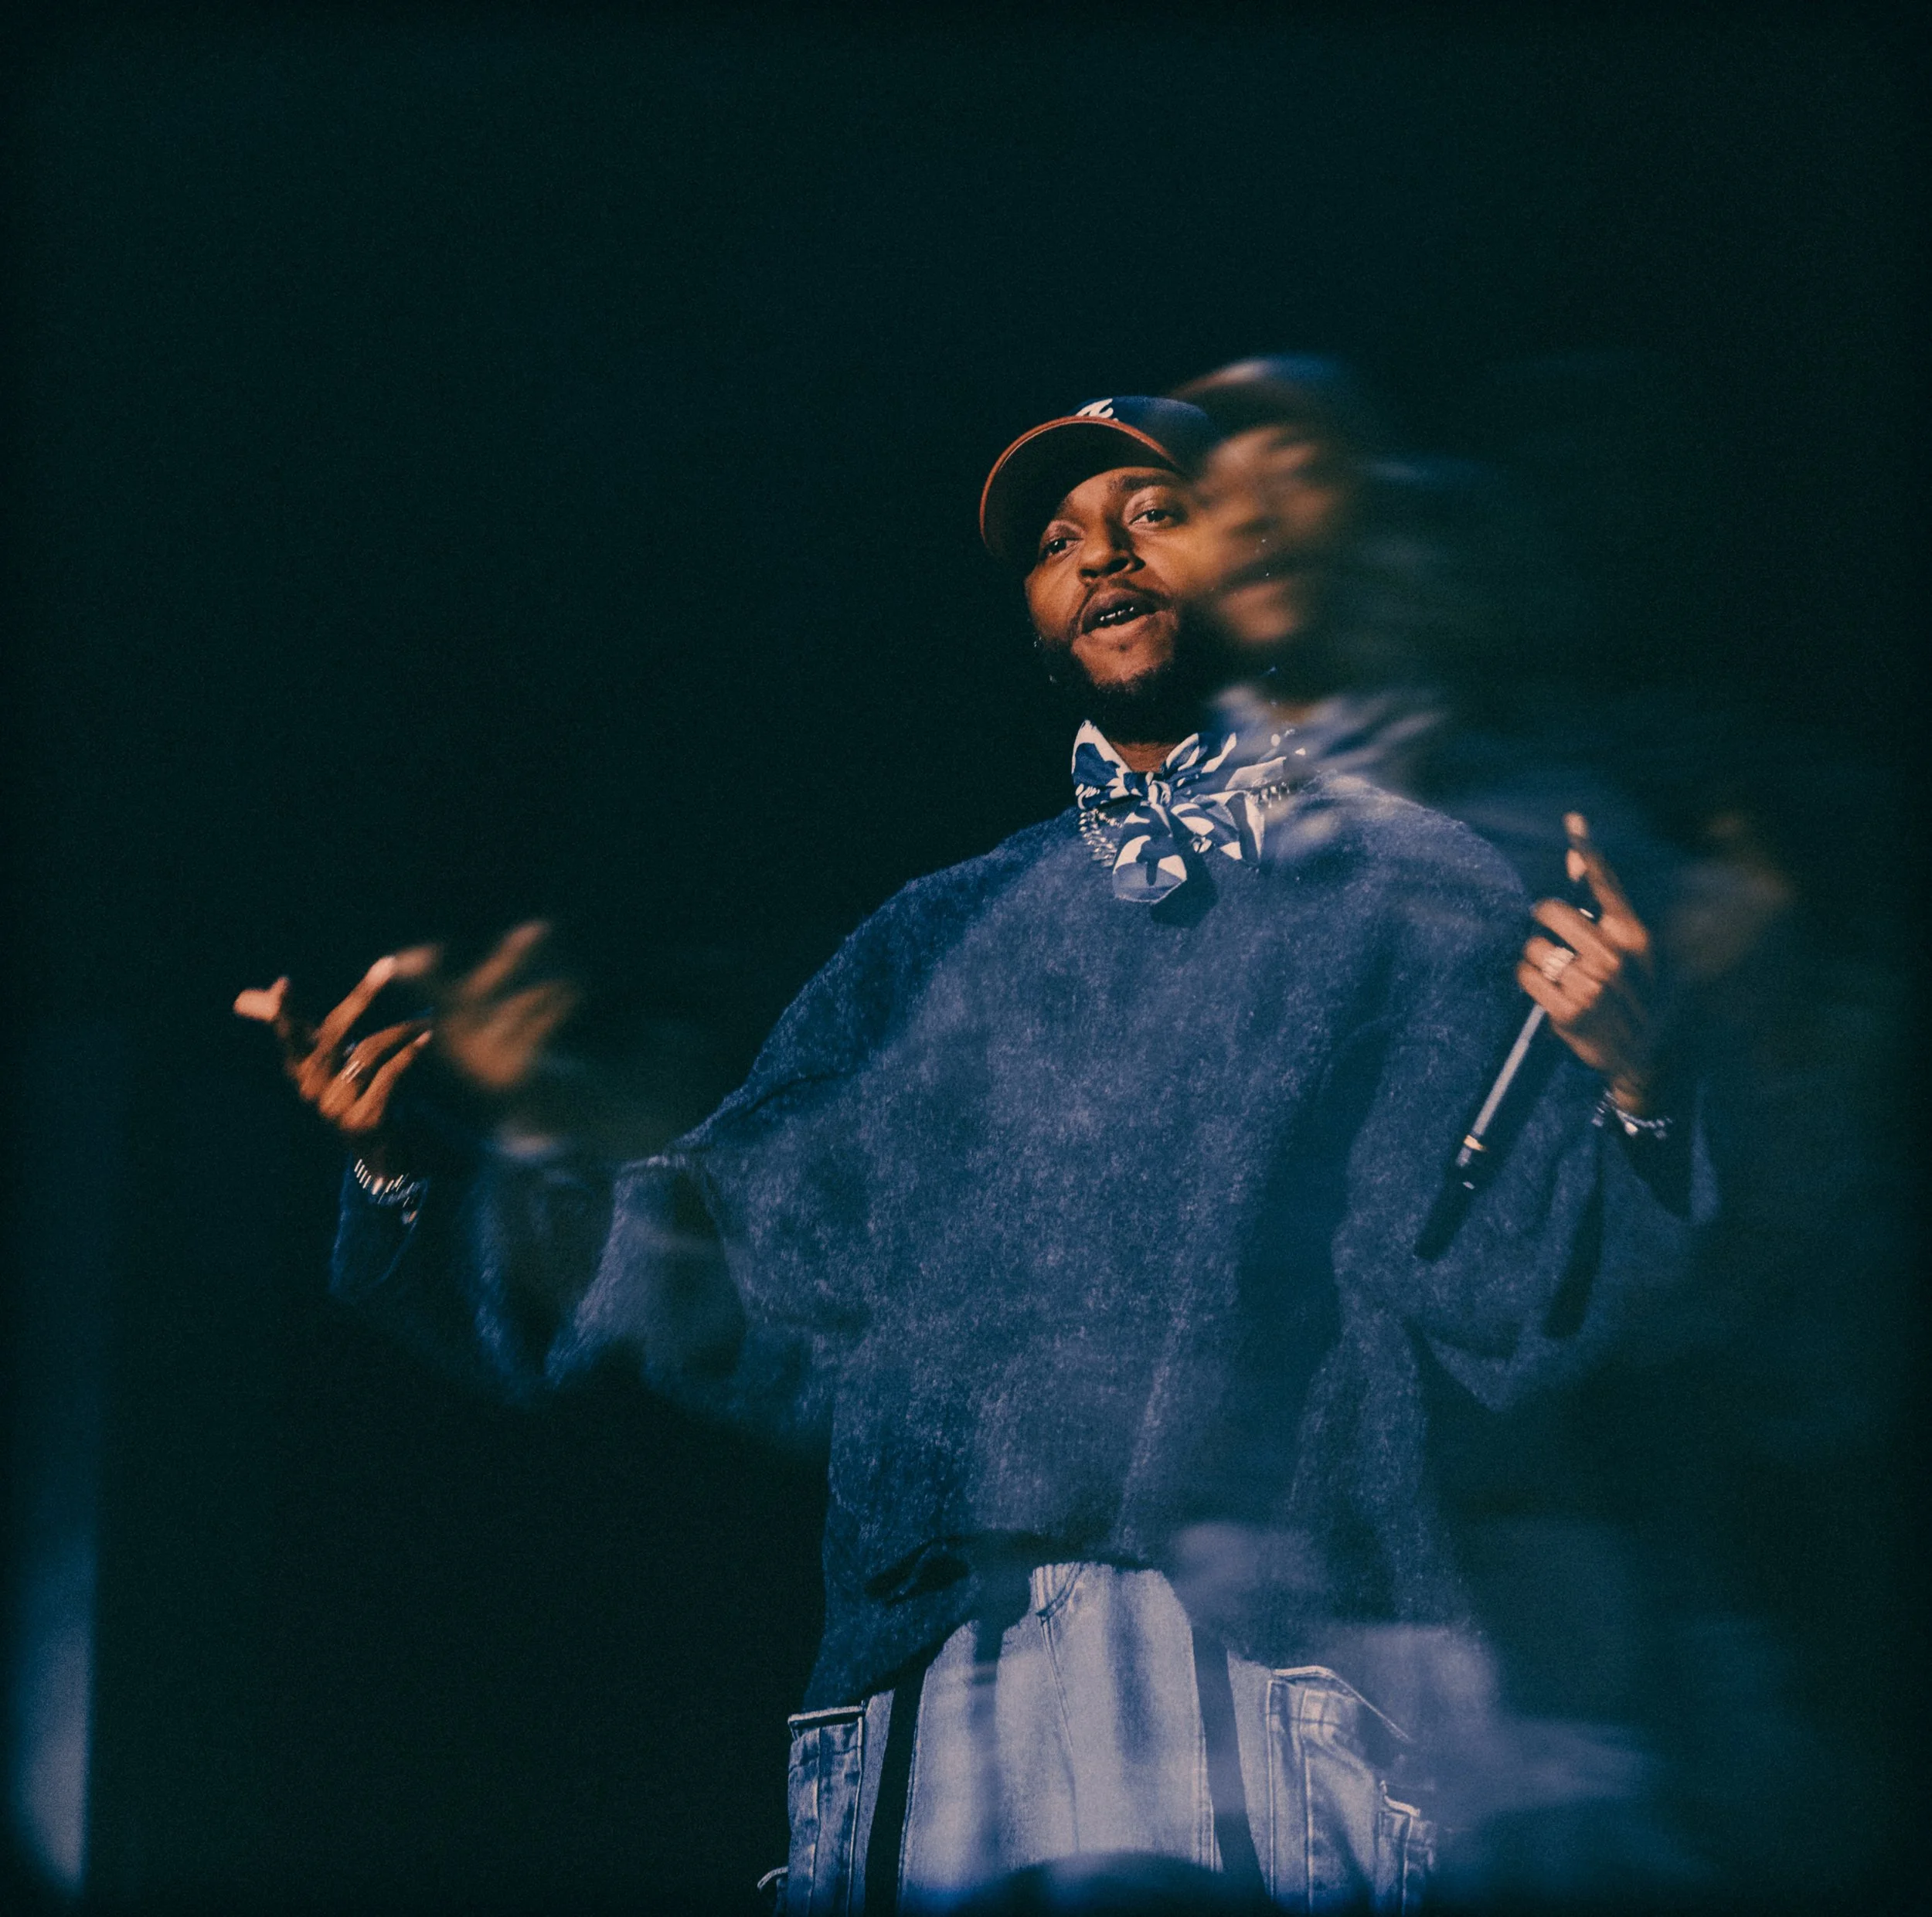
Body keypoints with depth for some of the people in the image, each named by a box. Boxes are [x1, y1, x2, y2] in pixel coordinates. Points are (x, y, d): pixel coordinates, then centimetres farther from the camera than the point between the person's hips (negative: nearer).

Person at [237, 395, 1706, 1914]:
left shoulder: (1408, 888, 9)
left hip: (1262, 1703, -3)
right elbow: (725, 1276, 15)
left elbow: (1501, 1307, -1)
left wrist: (1626, 1098, -21)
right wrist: (414, 1162, 3)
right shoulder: (936, 945, 20)